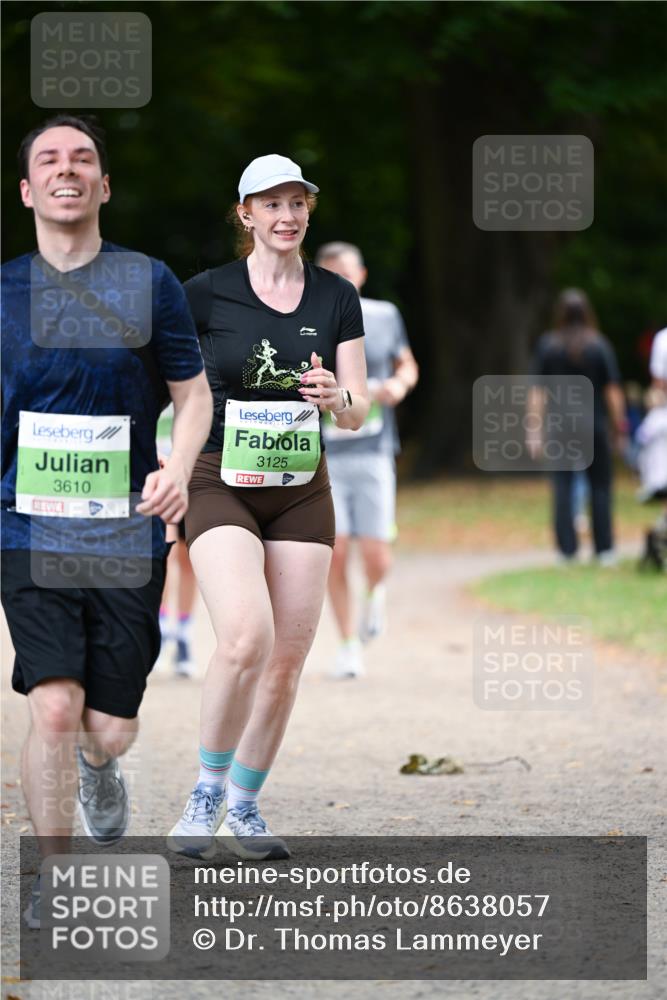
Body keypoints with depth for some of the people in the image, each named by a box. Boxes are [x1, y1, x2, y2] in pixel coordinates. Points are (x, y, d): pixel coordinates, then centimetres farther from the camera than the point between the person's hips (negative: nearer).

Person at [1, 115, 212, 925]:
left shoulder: (149, 282, 1)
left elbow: (193, 393, 5)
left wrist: (178, 469, -13)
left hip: (127, 533, 0)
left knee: (109, 729, 4)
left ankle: (97, 768, 42)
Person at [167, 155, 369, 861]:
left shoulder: (336, 298, 4)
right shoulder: (206, 294, -5)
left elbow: (358, 413, 4)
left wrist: (338, 399, -18)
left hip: (301, 491, 4)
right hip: (220, 484, -4)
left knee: (286, 661, 1)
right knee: (245, 639, -24)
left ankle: (244, 805, 18)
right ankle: (207, 791, -6)